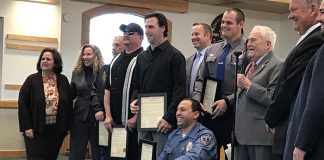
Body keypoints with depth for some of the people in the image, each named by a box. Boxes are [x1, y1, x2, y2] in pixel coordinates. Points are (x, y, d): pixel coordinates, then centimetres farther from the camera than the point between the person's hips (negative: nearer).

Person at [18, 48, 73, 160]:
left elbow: (69, 103, 9)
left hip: (57, 130, 3)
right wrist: (26, 127, -12)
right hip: (36, 130, -3)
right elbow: (22, 103, -6)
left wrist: (67, 126, 6)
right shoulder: (32, 80, -3)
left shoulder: (63, 80, 6)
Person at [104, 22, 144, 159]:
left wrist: (136, 118, -16)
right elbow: (108, 90, 17)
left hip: (132, 122, -7)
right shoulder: (116, 60, 17)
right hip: (114, 122, 7)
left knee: (132, 155, -2)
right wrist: (108, 116, 8)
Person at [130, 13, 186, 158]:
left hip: (163, 121, -6)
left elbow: (180, 90, -11)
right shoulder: (142, 57, 15)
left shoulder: (175, 56, -5)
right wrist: (134, 101, 1)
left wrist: (169, 118, -17)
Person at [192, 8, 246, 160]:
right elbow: (200, 79, 14)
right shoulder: (211, 50, 14)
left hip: (232, 112, -5)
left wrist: (227, 101, -17)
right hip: (209, 113, 5)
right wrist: (197, 100, -1)